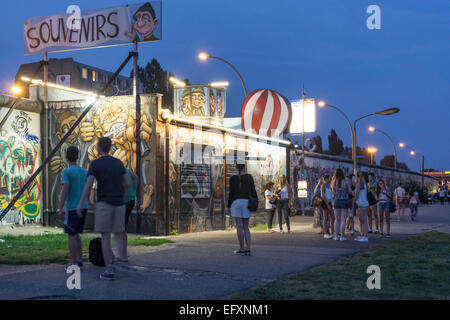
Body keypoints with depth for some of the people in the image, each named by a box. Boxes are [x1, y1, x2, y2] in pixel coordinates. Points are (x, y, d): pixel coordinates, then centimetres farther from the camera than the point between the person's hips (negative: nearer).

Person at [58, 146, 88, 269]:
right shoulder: (84, 171, 10)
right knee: (76, 234, 18)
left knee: (71, 235, 0)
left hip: (72, 209, -6)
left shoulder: (66, 172, -10)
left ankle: (74, 264, 0)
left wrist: (60, 209, -19)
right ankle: (79, 260, 17)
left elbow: (65, 190, -19)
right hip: (83, 208, 6)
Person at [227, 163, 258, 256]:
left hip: (236, 202, -2)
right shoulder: (249, 177, 3)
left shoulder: (233, 178, -2)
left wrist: (229, 206, 4)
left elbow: (231, 193, -3)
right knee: (246, 227, 7)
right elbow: (253, 191, 1)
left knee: (239, 226, -1)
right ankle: (248, 250, -1)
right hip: (246, 203, 2)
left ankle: (242, 249, 0)